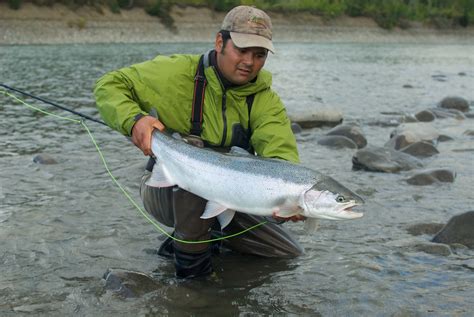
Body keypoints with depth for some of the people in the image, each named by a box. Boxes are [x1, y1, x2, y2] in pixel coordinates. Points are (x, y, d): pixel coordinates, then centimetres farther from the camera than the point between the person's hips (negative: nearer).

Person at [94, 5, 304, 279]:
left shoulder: (266, 101, -9)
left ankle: (212, 232, 20)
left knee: (290, 255, 4)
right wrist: (133, 119, -32)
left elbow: (282, 155, -26)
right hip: (167, 190, -4)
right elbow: (109, 85, -10)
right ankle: (190, 253, -22)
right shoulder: (178, 73, -15)